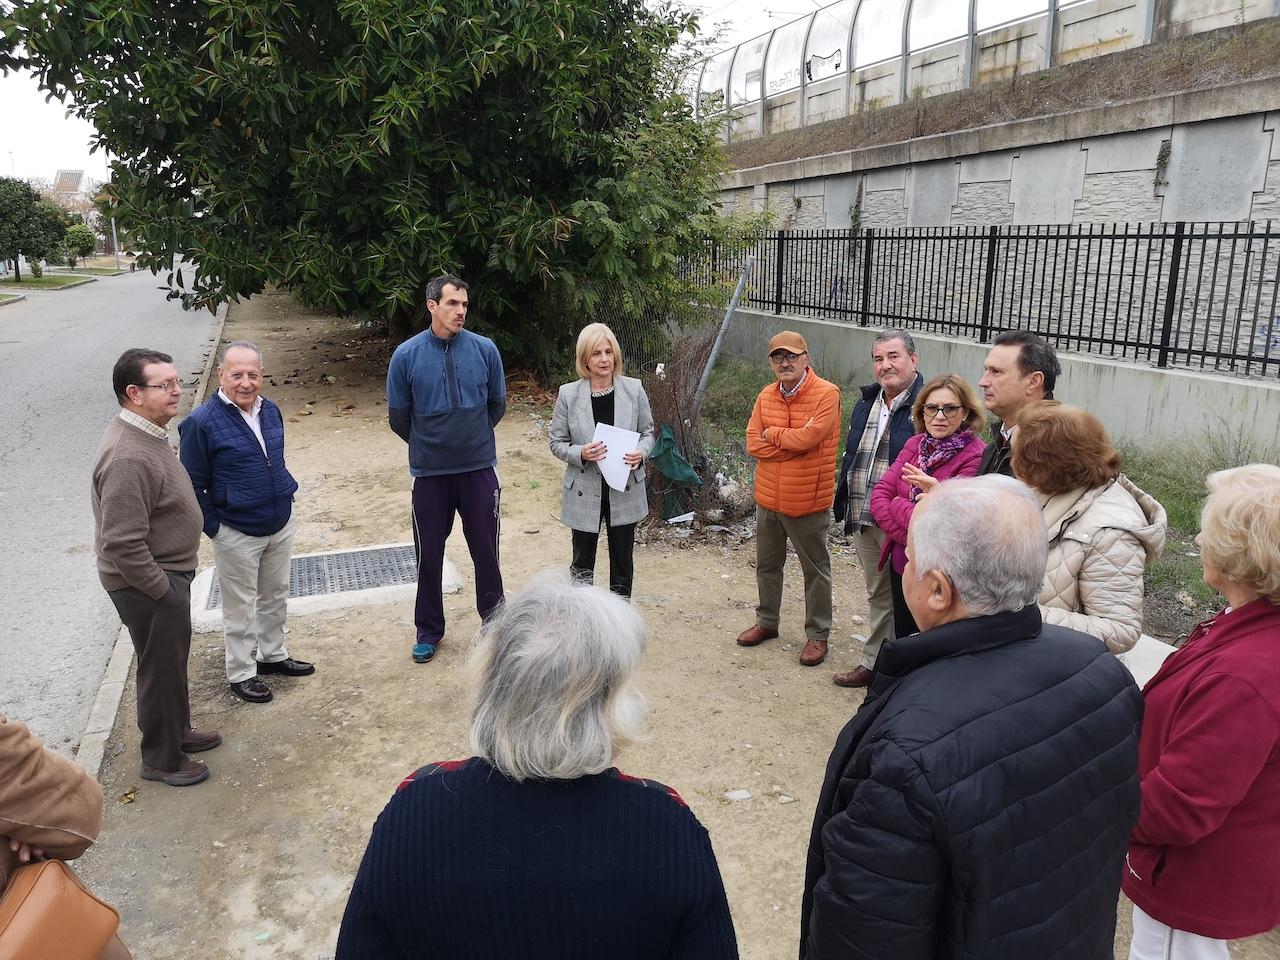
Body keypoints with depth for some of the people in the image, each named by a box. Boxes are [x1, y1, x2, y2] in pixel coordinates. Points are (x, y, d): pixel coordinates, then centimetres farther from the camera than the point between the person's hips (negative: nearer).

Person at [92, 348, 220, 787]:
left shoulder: (148, 434, 3)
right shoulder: (128, 457, -30)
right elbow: (122, 544, -30)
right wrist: (163, 590, -19)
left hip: (167, 575, 10)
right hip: (146, 586, -10)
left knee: (172, 660, 25)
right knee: (161, 669, 8)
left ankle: (178, 730, 45)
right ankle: (161, 759, 27)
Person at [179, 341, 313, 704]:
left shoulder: (271, 411, 1)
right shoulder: (201, 422, -19)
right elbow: (192, 485, -14)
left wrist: (284, 496, 13)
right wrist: (214, 528, -12)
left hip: (281, 525, 6)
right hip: (237, 535, -6)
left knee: (276, 597, 20)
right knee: (241, 607, 8)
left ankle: (273, 654, 39)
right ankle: (241, 674, 24)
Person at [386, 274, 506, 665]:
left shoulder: (485, 349, -7)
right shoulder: (406, 355, -8)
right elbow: (398, 416, 3)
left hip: (479, 468, 0)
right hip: (429, 472, 0)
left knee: (485, 550, 11)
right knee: (429, 555, 12)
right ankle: (429, 630, 30)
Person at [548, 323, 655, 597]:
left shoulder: (633, 389, -5)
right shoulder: (568, 394, -9)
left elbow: (648, 432, 5)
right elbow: (557, 442, -1)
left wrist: (640, 452, -17)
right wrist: (580, 453, -22)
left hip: (625, 491, 1)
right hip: (584, 492, -1)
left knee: (622, 562, 14)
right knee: (582, 564, 12)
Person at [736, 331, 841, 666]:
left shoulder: (826, 394, -14)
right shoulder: (766, 396, 5)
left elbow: (807, 438, -25)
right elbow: (753, 444, -5)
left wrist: (772, 433, -9)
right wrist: (793, 443, -16)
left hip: (808, 502, -6)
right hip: (768, 498, 6)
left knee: (816, 571, 9)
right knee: (767, 565, 20)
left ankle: (817, 635, 22)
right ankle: (766, 622, 37)